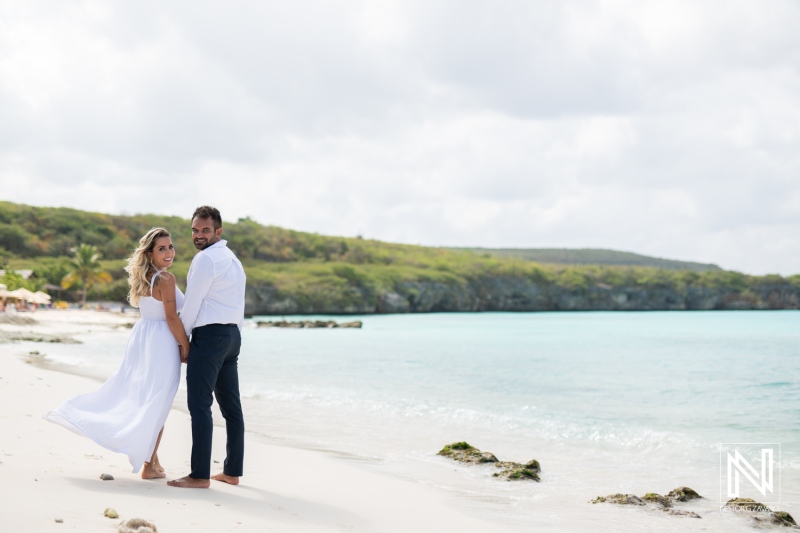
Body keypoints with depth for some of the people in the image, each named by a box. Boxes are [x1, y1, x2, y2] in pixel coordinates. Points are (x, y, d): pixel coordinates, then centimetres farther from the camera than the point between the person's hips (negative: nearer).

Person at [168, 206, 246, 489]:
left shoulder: (205, 258, -11)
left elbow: (192, 305, -11)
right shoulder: (233, 259, 20)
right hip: (232, 334, 10)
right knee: (230, 405, 9)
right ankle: (232, 471, 13)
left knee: (200, 405, -9)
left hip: (209, 335, -10)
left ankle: (200, 475, -10)